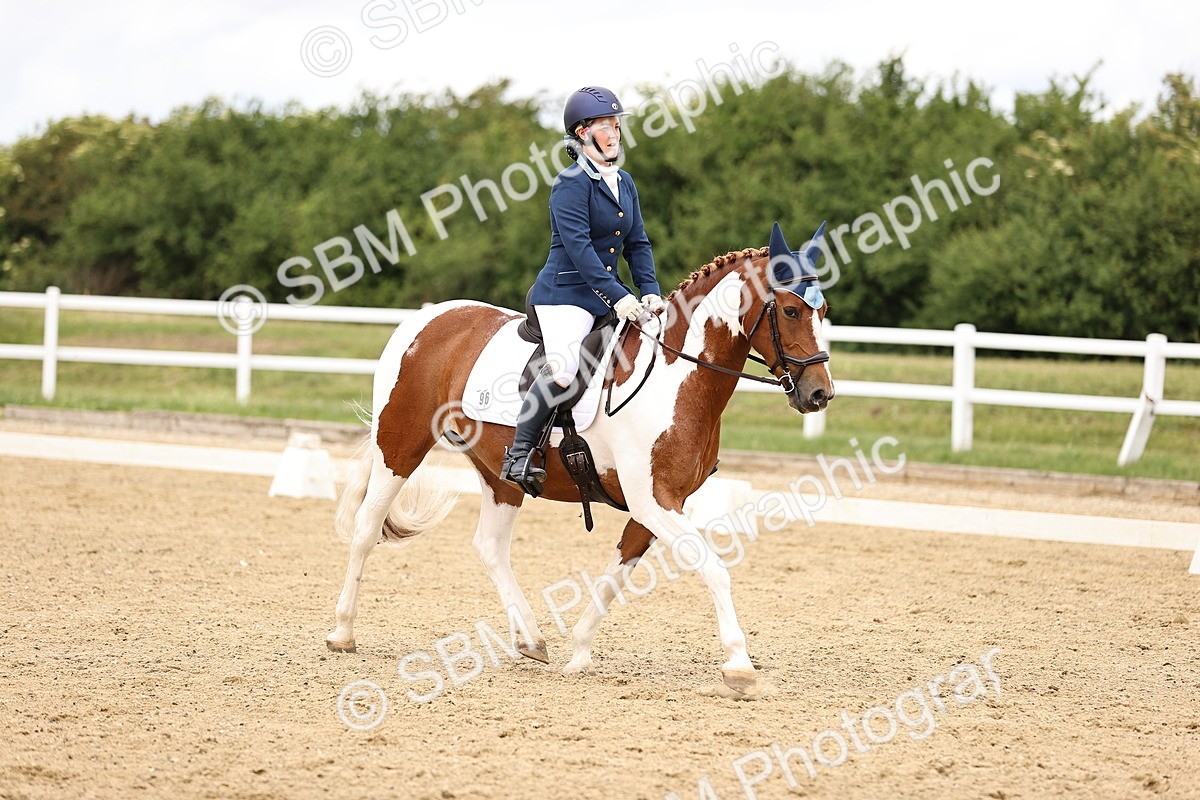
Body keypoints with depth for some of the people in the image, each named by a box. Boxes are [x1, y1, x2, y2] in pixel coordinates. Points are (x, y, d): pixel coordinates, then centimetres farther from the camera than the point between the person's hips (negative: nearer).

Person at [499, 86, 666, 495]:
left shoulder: (624, 183, 14)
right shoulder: (572, 184, -11)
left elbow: (637, 243, 14)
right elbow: (577, 245, -20)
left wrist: (650, 291, -3)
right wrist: (616, 296, -27)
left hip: (609, 294, 9)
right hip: (565, 292, -8)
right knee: (563, 366, -29)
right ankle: (518, 455, -21)